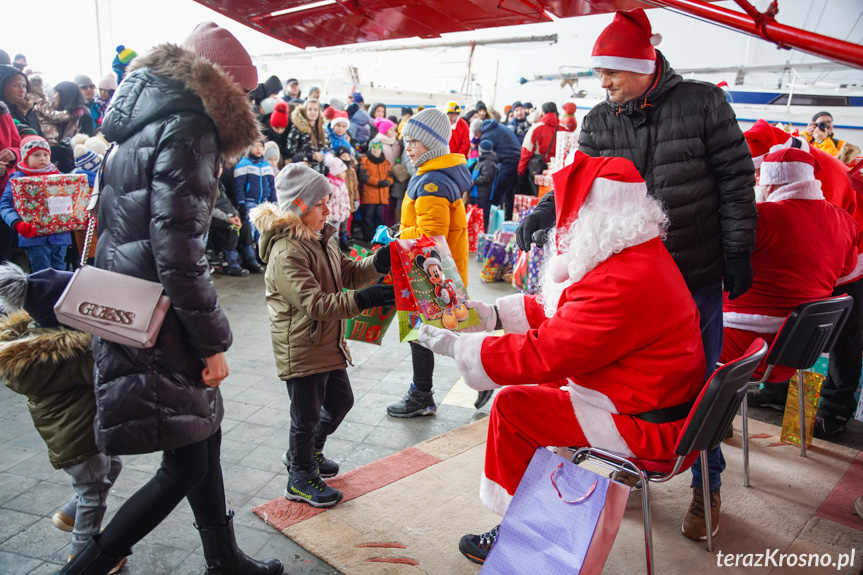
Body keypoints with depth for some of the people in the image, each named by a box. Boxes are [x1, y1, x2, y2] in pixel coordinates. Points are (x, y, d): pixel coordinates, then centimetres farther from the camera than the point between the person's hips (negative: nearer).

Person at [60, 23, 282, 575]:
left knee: (204, 436, 18)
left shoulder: (146, 125, 14)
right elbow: (178, 253, -23)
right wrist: (214, 342, -16)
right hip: (158, 326, -10)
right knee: (185, 466, 1)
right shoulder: (185, 131, -16)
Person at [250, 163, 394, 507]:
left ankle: (306, 452, 46)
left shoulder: (322, 238, 6)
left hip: (329, 343, 9)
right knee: (307, 416, 7)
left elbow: (348, 274, 11)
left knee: (340, 401, 23)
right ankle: (301, 480, 30)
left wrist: (379, 263, -8)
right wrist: (366, 299, -38)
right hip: (301, 350, -9)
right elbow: (315, 304, -31)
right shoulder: (286, 253, -24)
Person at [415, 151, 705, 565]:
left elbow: (543, 353, -27)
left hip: (648, 426, -10)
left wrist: (456, 346, -17)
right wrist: (492, 314, 6)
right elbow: (559, 309, 11)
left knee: (511, 406, -7)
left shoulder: (623, 283, -30)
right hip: (657, 398, 10)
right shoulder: (640, 255, 4)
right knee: (538, 383, 17)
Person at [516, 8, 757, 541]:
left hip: (697, 277, -2)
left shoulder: (702, 103, -4)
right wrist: (543, 213, -18)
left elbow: (737, 181, -3)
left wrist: (737, 254, -6)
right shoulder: (600, 121, 3)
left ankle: (707, 483, 29)